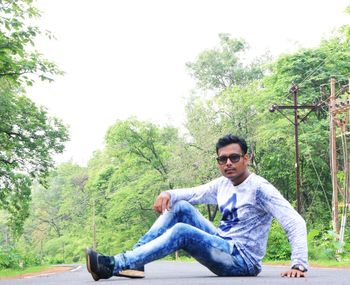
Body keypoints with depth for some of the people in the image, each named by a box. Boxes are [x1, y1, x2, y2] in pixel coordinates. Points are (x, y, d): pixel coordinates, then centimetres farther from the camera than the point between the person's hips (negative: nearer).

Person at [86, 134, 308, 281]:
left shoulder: (260, 189, -15)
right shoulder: (222, 185, 8)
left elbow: (295, 222, -21)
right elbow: (192, 193, 14)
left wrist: (299, 264, -33)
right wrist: (168, 194, -10)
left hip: (244, 260, -8)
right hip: (224, 246, 8)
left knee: (182, 232, -27)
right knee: (181, 206, -3)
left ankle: (114, 265, -31)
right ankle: (135, 260, -14)